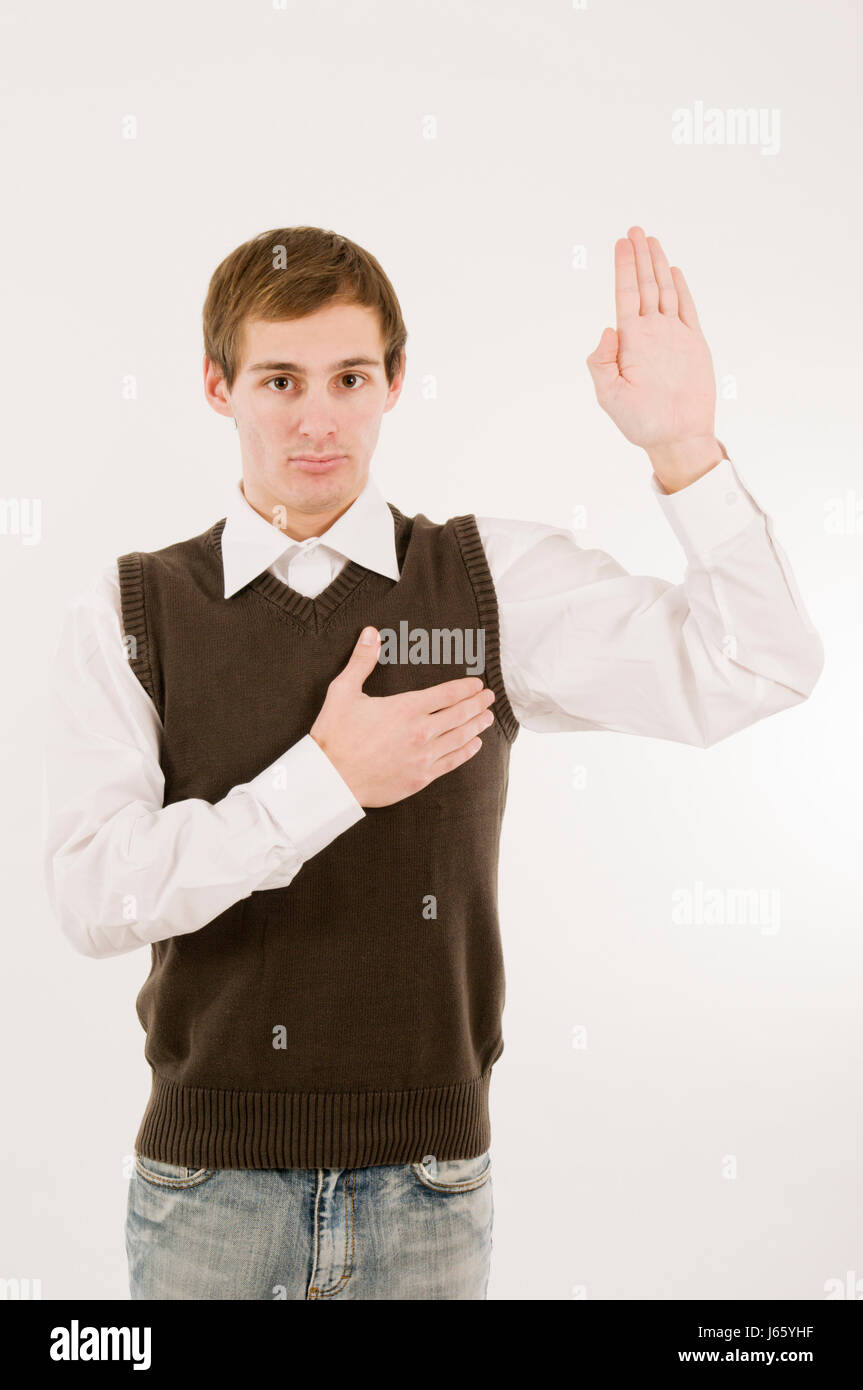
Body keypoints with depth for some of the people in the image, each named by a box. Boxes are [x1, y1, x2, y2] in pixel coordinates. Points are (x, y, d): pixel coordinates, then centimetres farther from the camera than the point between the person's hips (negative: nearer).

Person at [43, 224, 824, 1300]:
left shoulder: (496, 580, -1)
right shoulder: (128, 614, -2)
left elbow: (755, 671, -9)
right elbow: (94, 897, -12)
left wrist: (683, 446, -19)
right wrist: (326, 781, -20)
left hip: (427, 1185, 1)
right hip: (210, 1182, 0)